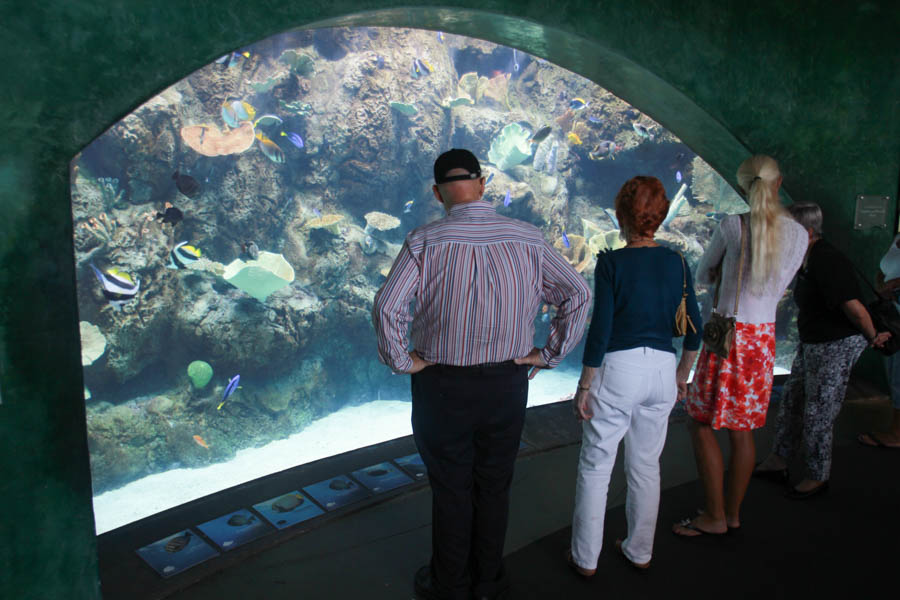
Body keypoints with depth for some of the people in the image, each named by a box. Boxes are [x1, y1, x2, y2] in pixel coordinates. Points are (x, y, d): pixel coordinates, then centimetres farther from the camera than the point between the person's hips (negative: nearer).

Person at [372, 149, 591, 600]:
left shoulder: (426, 241, -13)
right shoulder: (527, 239, -4)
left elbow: (387, 306, -23)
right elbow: (578, 295, -4)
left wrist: (401, 360, -9)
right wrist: (547, 355, 1)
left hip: (442, 384, -2)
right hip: (507, 383, 3)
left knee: (450, 490, 13)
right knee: (494, 487, 18)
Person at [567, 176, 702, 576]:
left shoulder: (611, 263, -12)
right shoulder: (677, 263, 2)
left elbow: (600, 330, -14)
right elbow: (694, 328, 6)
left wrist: (584, 386, -6)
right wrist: (682, 374, 20)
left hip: (618, 369, -5)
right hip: (662, 370, 5)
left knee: (595, 466, 9)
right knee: (646, 466, 18)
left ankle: (586, 558, 20)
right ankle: (640, 551, 33)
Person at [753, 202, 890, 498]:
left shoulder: (826, 261, -25)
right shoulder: (808, 258, 6)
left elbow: (853, 305, -28)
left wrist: (873, 337, -15)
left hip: (836, 346, -10)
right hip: (812, 342, 10)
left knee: (817, 414, 2)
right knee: (790, 402, 16)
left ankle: (817, 478, 19)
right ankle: (778, 461, 29)